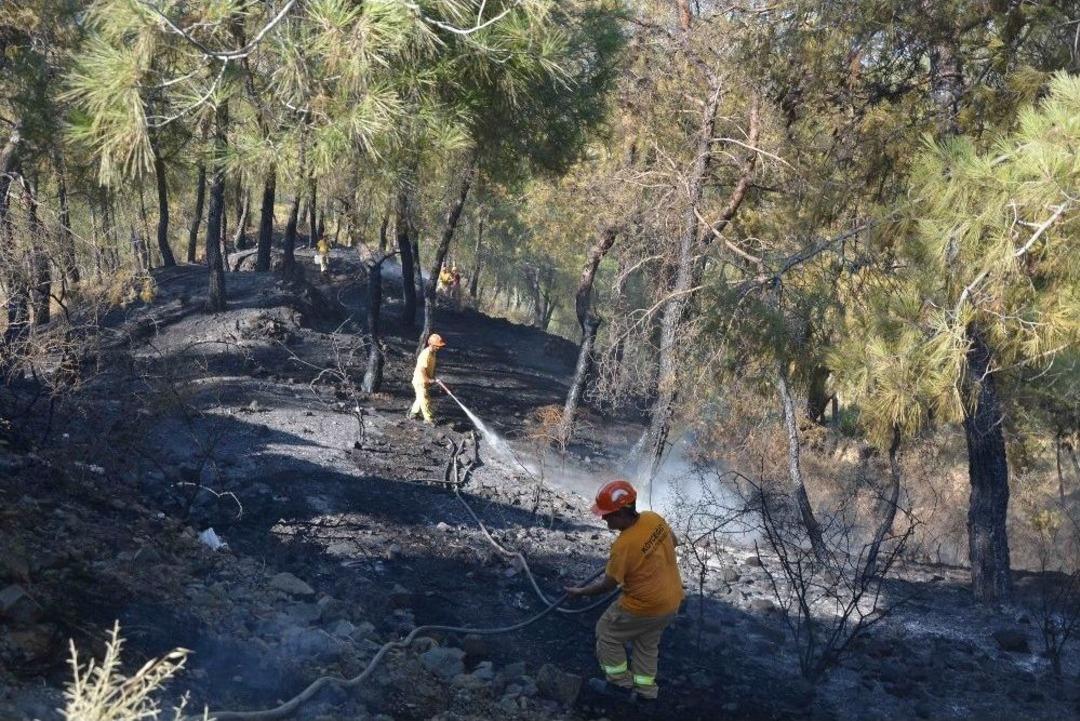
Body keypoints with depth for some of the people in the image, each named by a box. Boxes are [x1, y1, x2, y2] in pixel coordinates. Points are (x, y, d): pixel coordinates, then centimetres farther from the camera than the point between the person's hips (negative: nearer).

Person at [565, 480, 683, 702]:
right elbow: (672, 541, 9)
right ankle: (645, 688, 38)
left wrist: (580, 592, -2)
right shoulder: (654, 518, -12)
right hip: (672, 599, 7)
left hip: (644, 607, -7)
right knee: (647, 643, 28)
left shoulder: (623, 546, -31)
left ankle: (619, 681, 29)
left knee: (607, 632, 17)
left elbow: (608, 585, -17)